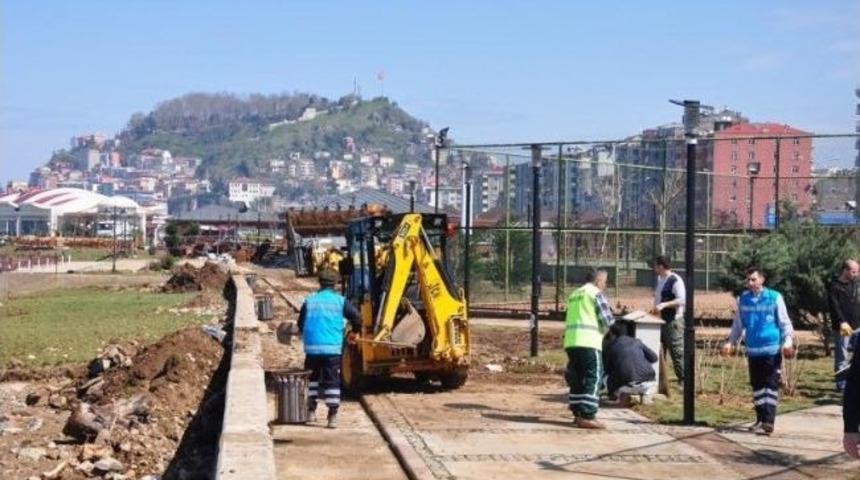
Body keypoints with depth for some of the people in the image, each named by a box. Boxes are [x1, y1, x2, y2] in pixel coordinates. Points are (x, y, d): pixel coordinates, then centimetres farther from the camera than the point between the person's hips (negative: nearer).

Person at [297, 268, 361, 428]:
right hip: (332, 348, -2)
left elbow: (300, 324, 12)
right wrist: (355, 330, 19)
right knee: (332, 380, 1)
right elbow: (356, 317, -2)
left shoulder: (309, 300, 6)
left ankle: (311, 411, 20)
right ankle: (333, 416, -5)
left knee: (312, 378, 20)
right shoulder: (340, 301, 1)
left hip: (312, 347, 2)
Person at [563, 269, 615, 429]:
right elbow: (607, 319, -5)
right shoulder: (596, 293, -1)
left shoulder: (574, 294, 23)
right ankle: (587, 416, -10)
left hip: (571, 341, 8)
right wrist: (609, 328, 17)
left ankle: (578, 413, 16)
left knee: (577, 378, 13)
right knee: (593, 378, -5)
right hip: (588, 342, -8)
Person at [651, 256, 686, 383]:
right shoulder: (660, 279, 14)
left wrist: (663, 305, -30)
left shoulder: (675, 280, -15)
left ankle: (683, 378, -4)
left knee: (677, 351, -8)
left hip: (673, 321, -10)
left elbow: (682, 300, -24)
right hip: (661, 320, 10)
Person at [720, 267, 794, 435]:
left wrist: (787, 340, -15)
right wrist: (730, 342, 9)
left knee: (771, 386, -5)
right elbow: (738, 324, 16)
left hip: (772, 350, -4)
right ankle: (760, 419, 21)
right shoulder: (743, 299, 7)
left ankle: (768, 422, -8)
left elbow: (785, 322, -2)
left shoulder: (774, 297, -5)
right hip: (752, 350, 5)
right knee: (757, 385, 11)